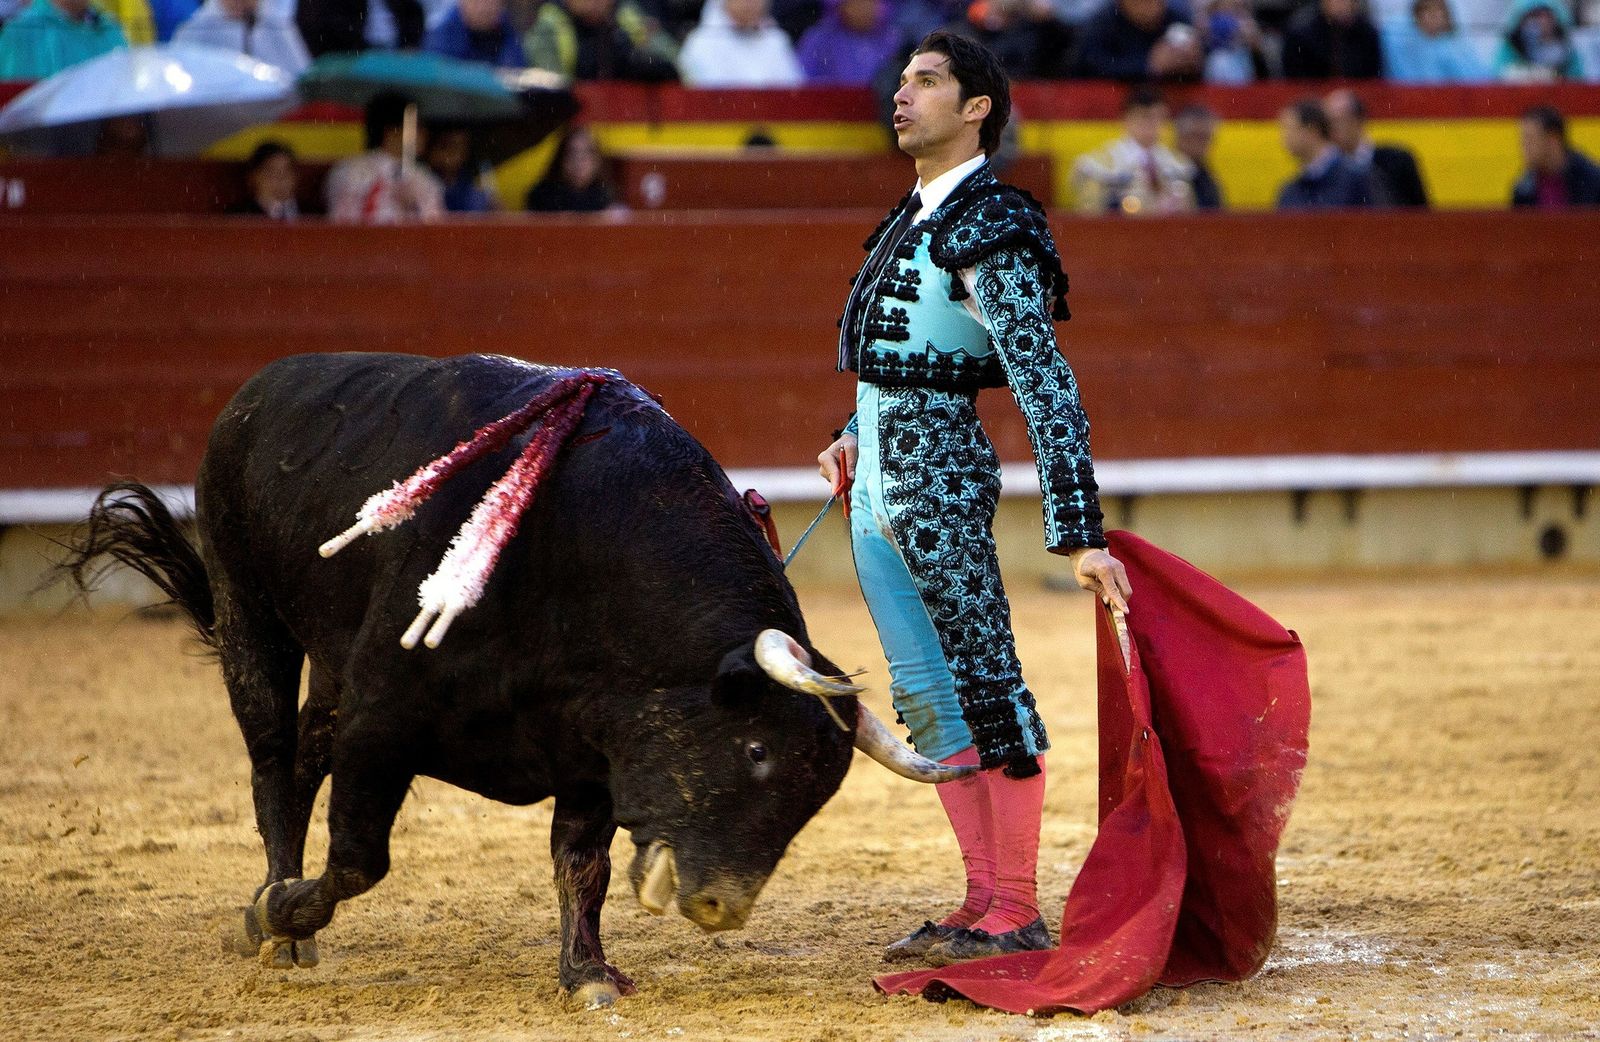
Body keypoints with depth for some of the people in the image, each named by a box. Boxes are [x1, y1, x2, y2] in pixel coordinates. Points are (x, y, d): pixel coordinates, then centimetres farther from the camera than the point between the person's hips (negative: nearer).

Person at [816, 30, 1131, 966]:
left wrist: (1078, 537, -23)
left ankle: (1018, 915, -1)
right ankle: (985, 904, 17)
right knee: (925, 696, 11)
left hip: (940, 478, -10)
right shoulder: (916, 217, 13)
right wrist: (859, 434, 21)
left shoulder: (988, 233, -15)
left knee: (987, 688, -5)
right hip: (880, 489, 10)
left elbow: (1048, 393, -19)